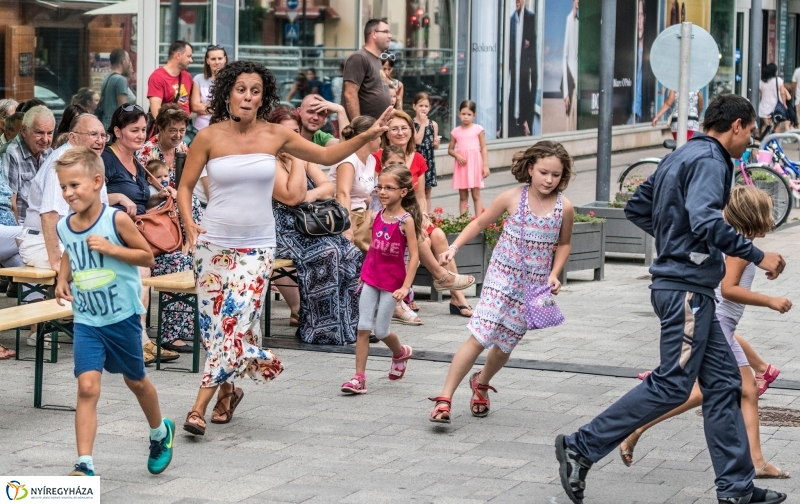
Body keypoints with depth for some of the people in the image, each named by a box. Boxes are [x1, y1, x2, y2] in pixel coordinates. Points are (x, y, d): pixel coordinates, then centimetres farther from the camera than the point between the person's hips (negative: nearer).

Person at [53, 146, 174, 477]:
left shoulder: (116, 220, -15)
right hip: (86, 320, 2)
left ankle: (161, 432, 47)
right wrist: (63, 280, 3)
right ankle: (84, 464, -15)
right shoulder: (64, 227, -1)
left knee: (135, 381, 18)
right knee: (87, 387, -13)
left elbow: (147, 257, -9)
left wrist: (111, 249, -22)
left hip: (122, 317, -2)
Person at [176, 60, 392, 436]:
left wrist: (367, 136, 1)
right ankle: (227, 392, 29)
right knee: (215, 323, 4)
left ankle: (199, 408, -5)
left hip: (256, 247, 0)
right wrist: (188, 224, -14)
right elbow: (185, 186, 3)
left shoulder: (276, 136, 0)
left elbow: (325, 156, 10)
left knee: (237, 323, -10)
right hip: (214, 244, 0)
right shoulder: (209, 137, -4)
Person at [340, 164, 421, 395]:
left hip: (391, 282, -5)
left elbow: (414, 256, -14)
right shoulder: (378, 216, 3)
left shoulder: (406, 220, -13)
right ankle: (359, 377, -1)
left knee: (380, 330, 1)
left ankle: (400, 352, 34)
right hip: (370, 278, 5)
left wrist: (405, 287, -19)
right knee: (363, 327, -3)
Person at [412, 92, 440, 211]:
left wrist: (436, 143, -8)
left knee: (427, 194, 10)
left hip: (429, 160, 5)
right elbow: (417, 141, -18)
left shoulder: (433, 124, 7)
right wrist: (423, 123, -13)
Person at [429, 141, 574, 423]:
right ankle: (444, 399, -10)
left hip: (535, 286, 2)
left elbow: (563, 243, 12)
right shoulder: (512, 198, -9)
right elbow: (481, 222, 4)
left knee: (506, 344, 11)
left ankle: (481, 384, 42)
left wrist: (554, 274, -1)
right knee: (479, 338, -13)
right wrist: (454, 247, -5)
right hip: (502, 276, -2)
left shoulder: (564, 208, -5)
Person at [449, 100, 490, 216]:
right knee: (463, 196, 6)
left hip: (474, 164, -2)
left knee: (476, 195, -1)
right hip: (461, 165, 2)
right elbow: (450, 149, 11)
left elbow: (483, 148, 0)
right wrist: (457, 155, -10)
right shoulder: (455, 131, 5)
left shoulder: (478, 129, 0)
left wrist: (485, 165, -6)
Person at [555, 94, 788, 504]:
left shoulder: (681, 157, 18)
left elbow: (636, 209, 23)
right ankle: (581, 448, -3)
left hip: (685, 285, 10)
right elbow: (706, 220, -28)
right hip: (687, 288, -10)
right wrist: (756, 256, -22)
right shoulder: (710, 160, -12)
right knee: (672, 384, -7)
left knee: (722, 382, 10)